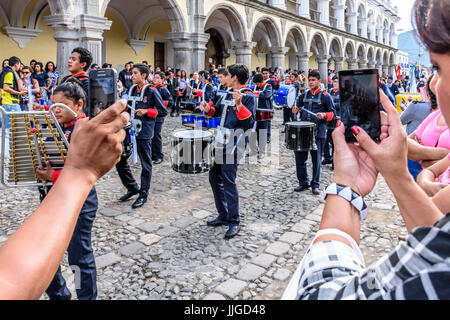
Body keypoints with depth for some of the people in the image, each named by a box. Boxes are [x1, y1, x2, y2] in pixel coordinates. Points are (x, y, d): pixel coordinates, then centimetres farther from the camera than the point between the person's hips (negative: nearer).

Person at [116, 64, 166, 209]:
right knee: (120, 160, 9)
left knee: (146, 164, 3)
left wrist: (146, 111, -16)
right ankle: (132, 188, 25)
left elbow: (163, 111, -7)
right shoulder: (133, 90, 11)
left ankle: (143, 194, 16)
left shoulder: (152, 91, -7)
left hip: (144, 132, -7)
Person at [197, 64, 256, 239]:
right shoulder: (227, 94, 14)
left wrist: (239, 104, -31)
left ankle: (234, 222, 8)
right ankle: (223, 216, 28)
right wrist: (208, 109, 6)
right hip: (219, 142, 9)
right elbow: (217, 110, 27)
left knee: (228, 182, -6)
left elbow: (250, 123, -21)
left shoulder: (248, 97, -10)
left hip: (232, 145, -9)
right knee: (215, 178, 14)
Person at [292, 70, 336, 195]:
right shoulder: (304, 95, 13)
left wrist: (324, 115, -19)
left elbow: (332, 113, 1)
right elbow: (298, 107, 23)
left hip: (318, 132, -4)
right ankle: (303, 183, 19)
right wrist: (296, 110, 0)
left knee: (316, 159, 3)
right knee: (300, 157, 5)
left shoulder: (325, 96, 0)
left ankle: (315, 185, 15)